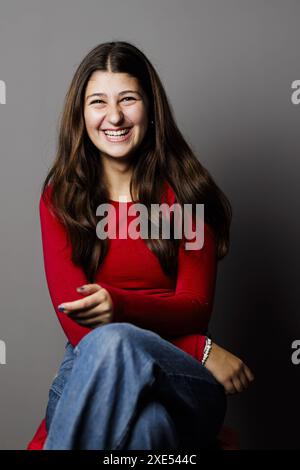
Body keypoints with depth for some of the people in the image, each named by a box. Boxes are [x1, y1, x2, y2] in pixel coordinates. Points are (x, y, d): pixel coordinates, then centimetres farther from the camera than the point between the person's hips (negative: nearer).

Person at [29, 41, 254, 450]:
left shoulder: (186, 190, 3)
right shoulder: (59, 196, 6)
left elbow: (195, 308, -1)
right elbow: (74, 317, -4)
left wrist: (120, 307, -26)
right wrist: (201, 351, -15)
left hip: (179, 383, 0)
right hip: (90, 370, 1)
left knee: (110, 342, -36)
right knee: (136, 411, -38)